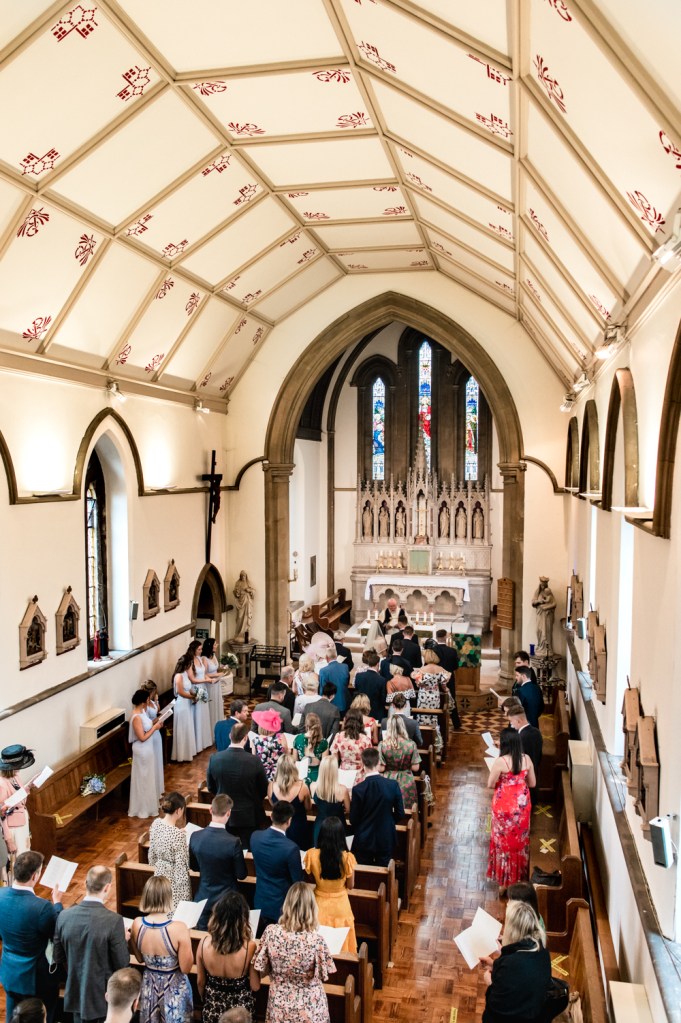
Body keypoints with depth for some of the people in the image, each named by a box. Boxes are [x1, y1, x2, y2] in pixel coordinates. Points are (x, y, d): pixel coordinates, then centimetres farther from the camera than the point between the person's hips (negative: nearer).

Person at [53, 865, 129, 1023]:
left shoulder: (64, 916, -10)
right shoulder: (113, 921, -25)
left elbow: (58, 958, 2)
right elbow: (122, 965, -16)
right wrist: (124, 941, 2)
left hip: (76, 994, 4)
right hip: (104, 998, -4)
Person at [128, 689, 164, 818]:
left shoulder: (142, 711, 1)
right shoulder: (136, 717, -28)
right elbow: (142, 737, -26)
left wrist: (154, 723, 2)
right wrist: (155, 727, -19)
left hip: (148, 748, 10)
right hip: (142, 750, -10)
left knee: (149, 776, 22)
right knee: (144, 778, 4)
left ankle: (149, 802, 39)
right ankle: (143, 808, 18)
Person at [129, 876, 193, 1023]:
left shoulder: (137, 924, -17)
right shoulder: (179, 928, -30)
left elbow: (140, 958, 1)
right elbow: (186, 968, -18)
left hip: (149, 985, 3)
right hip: (173, 988, -3)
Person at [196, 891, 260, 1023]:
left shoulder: (204, 943, -19)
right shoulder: (249, 947, -27)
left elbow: (200, 982, -4)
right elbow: (255, 986, -14)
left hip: (213, 1007, 2)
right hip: (241, 1009, -1)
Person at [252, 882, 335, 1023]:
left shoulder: (271, 932, -18)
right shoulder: (316, 939, -25)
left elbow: (261, 971, -5)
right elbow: (323, 976, -9)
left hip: (280, 1006, 2)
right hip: (310, 1008, -2)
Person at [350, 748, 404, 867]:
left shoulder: (358, 789, -19)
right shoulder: (393, 785, -14)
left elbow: (353, 820, -10)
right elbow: (400, 814, -4)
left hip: (364, 840, -2)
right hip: (386, 839, 2)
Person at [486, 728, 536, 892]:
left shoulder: (500, 762, -23)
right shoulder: (526, 759, -8)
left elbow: (490, 785, -13)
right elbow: (532, 783, 2)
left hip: (505, 806, -4)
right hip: (522, 805, 4)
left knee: (504, 841, 12)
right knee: (520, 840, 20)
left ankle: (505, 881, 22)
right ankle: (519, 877, 35)